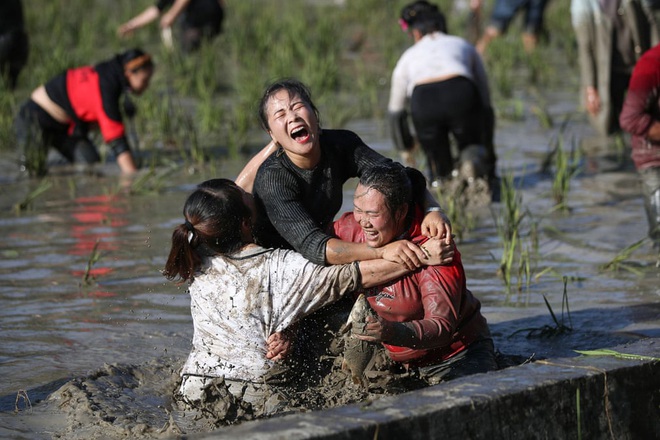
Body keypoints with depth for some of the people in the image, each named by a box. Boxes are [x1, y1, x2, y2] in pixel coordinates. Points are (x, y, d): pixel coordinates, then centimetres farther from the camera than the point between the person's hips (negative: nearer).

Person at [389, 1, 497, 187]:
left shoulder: (409, 56, 31)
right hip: (461, 95, 0)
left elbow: (395, 109, 40)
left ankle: (441, 180, -12)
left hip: (423, 102, 0)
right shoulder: (463, 45, 32)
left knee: (440, 168, 22)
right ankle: (475, 157, -13)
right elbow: (485, 98, 36)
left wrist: (405, 145, 56)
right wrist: (488, 151, 46)